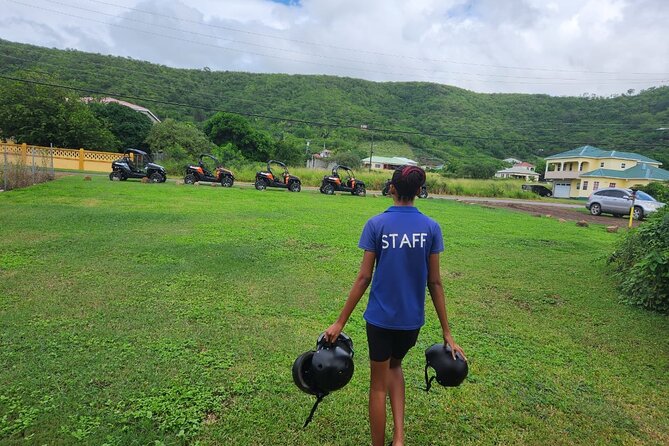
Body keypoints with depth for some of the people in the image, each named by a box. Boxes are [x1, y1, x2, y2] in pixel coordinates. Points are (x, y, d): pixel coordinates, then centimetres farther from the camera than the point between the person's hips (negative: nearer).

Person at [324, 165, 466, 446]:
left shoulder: (376, 224, -11)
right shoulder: (431, 227, -5)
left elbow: (364, 277, -11)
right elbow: (434, 282, -4)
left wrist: (340, 322, -3)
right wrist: (446, 331, 5)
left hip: (380, 317, -3)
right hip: (412, 318, 3)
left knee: (378, 385, 15)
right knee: (395, 365, 29)